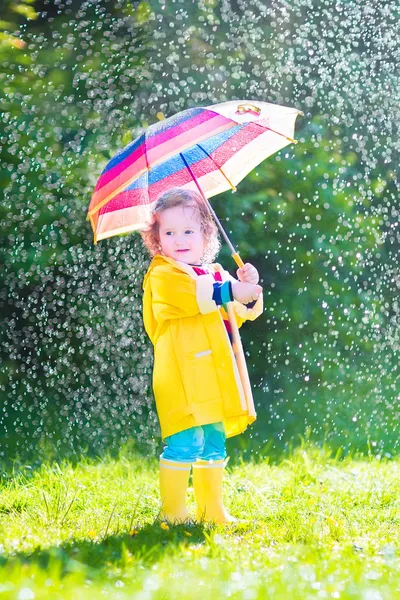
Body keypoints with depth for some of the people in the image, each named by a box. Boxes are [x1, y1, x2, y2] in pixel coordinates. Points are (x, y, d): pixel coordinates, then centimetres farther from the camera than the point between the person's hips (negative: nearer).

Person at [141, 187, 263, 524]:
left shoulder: (216, 274, 22)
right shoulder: (162, 275, -1)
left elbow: (245, 312, 18)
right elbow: (191, 294, -21)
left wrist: (250, 290, -3)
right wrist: (230, 291, -25)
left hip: (214, 378, 8)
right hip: (182, 379, -8)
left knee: (214, 443, 12)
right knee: (185, 441, -13)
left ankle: (212, 509, 20)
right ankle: (173, 510, -7)